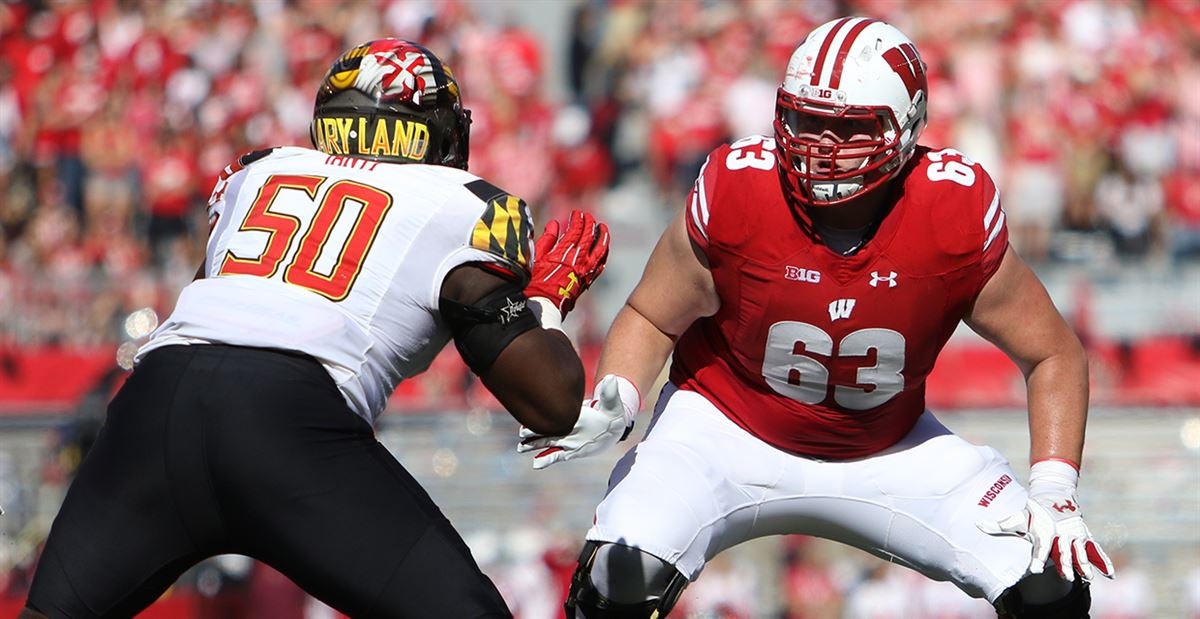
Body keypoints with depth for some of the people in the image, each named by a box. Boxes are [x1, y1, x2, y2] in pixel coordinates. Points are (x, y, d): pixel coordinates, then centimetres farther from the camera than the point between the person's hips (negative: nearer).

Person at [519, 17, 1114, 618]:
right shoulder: (735, 195, -22)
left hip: (889, 451, 2)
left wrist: (1054, 492, -18)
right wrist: (610, 406, -25)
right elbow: (652, 318, -6)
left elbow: (1054, 354, -7)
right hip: (729, 433, -2)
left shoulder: (958, 217, -20)